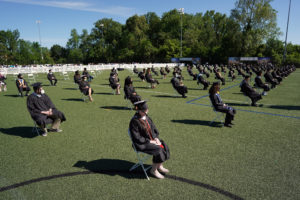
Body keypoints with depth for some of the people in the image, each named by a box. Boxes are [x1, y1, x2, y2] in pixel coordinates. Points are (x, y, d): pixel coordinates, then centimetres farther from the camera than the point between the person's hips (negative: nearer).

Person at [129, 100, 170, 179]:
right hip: (142, 143, -8)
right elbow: (137, 138, -20)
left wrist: (156, 138, -4)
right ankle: (153, 170, -2)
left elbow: (153, 129, 12)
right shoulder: (134, 121, -20)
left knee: (164, 146, -7)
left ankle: (159, 166, 11)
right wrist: (149, 141, -18)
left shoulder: (146, 117, 3)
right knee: (158, 150, -23)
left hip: (151, 139, 8)